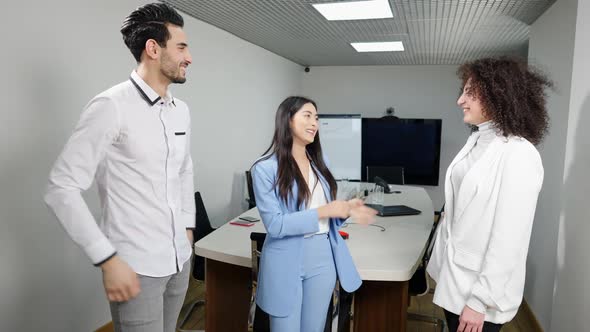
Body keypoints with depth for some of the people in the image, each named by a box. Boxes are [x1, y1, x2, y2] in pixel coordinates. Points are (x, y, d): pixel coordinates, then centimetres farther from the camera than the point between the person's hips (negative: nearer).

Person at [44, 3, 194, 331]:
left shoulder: (182, 110, 7)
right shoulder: (112, 106, -16)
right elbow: (62, 188, -16)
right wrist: (108, 259, -19)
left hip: (180, 257, 7)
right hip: (137, 266, -7)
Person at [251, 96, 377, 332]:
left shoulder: (319, 161, 7)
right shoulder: (266, 168, -13)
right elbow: (275, 225, -18)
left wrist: (346, 209, -8)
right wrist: (323, 212, -21)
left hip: (323, 258, 6)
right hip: (286, 262, -5)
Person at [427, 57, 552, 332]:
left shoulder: (518, 154, -20)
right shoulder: (476, 141, 5)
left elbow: (509, 239, -22)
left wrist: (480, 301, -18)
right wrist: (442, 263, 15)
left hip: (478, 288, -7)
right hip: (453, 277, 7)